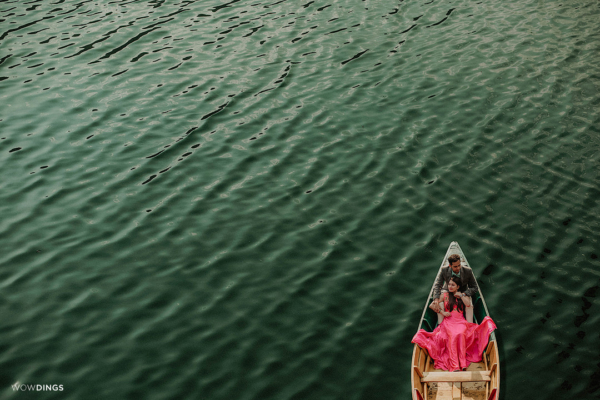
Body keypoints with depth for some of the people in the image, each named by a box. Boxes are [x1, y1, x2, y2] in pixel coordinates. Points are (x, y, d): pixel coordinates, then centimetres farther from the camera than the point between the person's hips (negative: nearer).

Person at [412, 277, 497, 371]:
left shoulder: (464, 295, 19)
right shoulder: (445, 295, 18)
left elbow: (468, 304, -3)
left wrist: (460, 295, 1)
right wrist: (443, 312, 4)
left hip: (460, 322, 0)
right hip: (448, 322, 0)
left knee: (461, 334, -36)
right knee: (452, 335, -34)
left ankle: (462, 364, -39)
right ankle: (454, 366, -44)